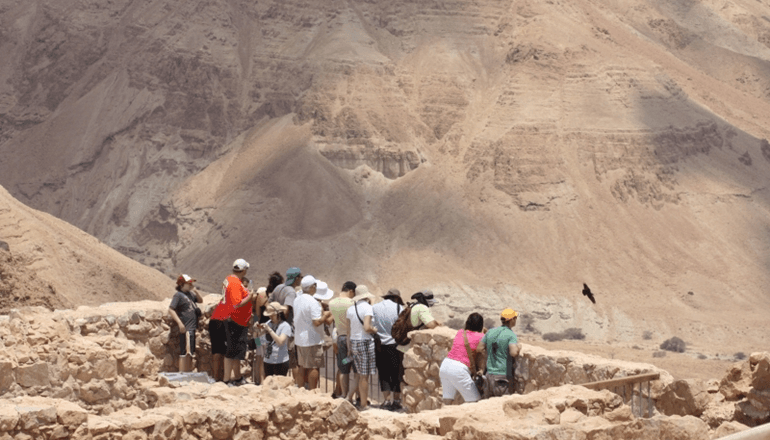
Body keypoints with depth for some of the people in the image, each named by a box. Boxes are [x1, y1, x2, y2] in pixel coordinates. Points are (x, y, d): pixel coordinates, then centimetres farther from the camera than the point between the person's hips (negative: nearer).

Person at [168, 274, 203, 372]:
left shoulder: (190, 293, 16)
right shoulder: (178, 295, -8)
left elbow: (200, 300, 24)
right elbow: (171, 310, -15)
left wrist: (195, 291, 6)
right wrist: (180, 323, -23)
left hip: (192, 327, 9)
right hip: (185, 328, -9)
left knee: (190, 353, 14)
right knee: (185, 353, -9)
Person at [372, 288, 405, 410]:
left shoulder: (373, 308, 4)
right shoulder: (399, 308, -4)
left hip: (378, 346, 2)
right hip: (395, 345, -2)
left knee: (383, 374, 9)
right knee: (396, 374, 9)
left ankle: (387, 400, 5)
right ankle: (396, 400, 13)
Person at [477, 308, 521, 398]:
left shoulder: (490, 332, 8)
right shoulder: (511, 335, -10)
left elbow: (478, 348, 7)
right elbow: (513, 353, -24)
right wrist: (519, 347, -4)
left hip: (490, 374, 6)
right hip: (504, 376, -6)